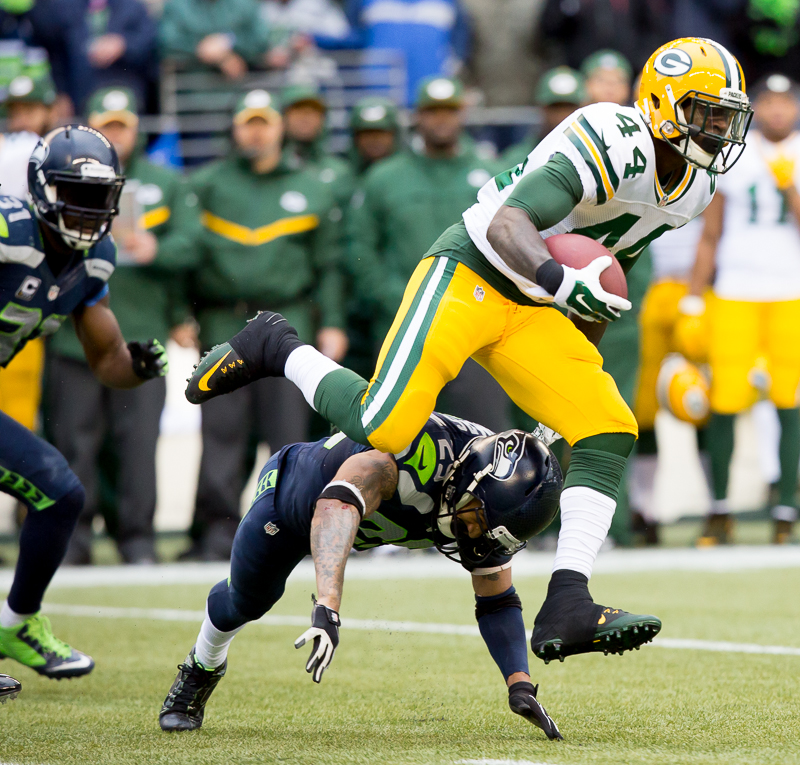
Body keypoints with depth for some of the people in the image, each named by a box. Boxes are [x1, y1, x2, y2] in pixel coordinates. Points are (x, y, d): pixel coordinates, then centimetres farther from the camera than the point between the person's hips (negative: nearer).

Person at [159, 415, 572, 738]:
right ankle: (201, 668, 49)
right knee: (245, 602, 18)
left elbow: (497, 601, -12)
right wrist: (327, 608, -73)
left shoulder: (492, 514, -25)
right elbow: (336, 506, -63)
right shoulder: (425, 449, -48)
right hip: (292, 490, -4)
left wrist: (521, 685, -26)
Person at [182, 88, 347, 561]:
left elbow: (328, 263, 11)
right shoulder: (207, 185, 11)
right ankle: (217, 531, -1)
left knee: (289, 429, -4)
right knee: (221, 432, -4)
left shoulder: (311, 188, 13)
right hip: (223, 323, 0)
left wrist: (332, 323, 3)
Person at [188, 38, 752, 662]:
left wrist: (582, 362, 26)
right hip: (470, 275, -8)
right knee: (382, 431, -19)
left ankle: (566, 609, -15)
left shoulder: (696, 186, 7)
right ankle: (276, 350, 9)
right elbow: (506, 223, -31)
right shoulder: (614, 142, -22)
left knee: (609, 432, -10)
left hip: (534, 314, 8)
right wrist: (559, 278, -49)